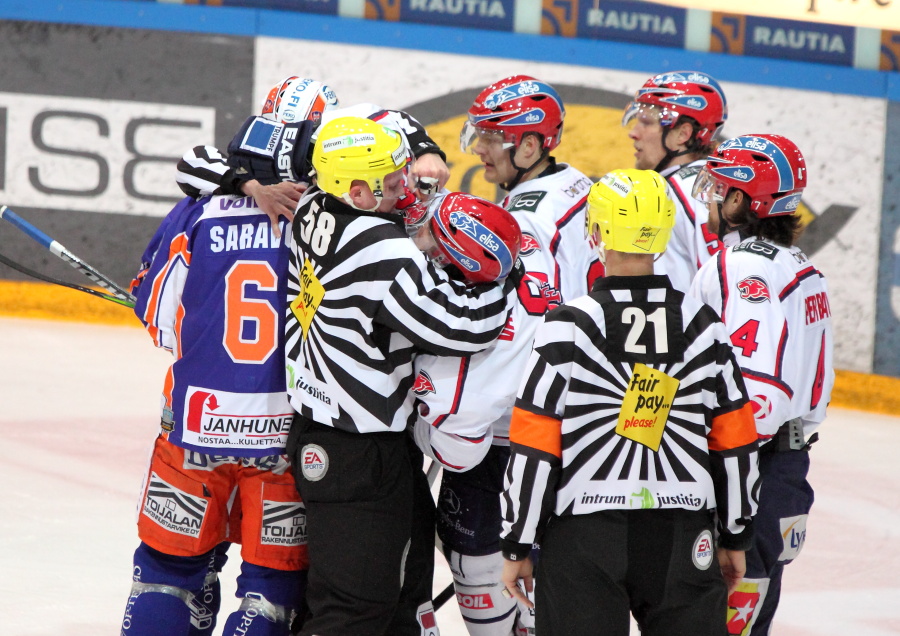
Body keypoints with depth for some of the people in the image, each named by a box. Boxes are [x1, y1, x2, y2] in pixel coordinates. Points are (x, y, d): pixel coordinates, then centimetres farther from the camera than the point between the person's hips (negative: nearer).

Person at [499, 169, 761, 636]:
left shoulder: (567, 328, -9)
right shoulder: (702, 326, 1)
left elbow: (532, 450, -9)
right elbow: (735, 445, 6)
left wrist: (516, 546, 0)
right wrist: (735, 538, 17)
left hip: (583, 533, -2)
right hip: (682, 539, 3)